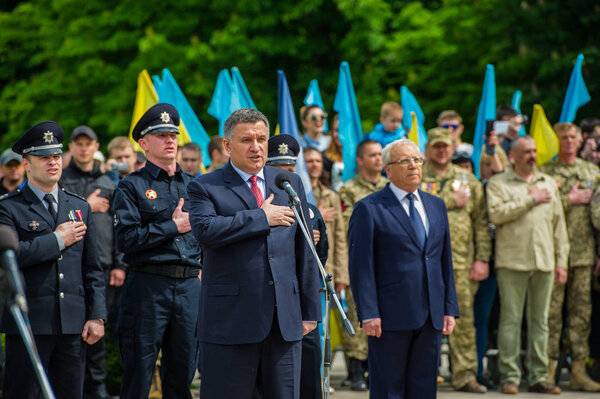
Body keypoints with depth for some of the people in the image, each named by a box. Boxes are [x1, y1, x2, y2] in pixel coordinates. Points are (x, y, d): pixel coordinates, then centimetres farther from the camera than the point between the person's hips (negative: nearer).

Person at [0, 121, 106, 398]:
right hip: (28, 323, -4)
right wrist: (57, 239, -11)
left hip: (73, 324, 4)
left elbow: (92, 269, 14)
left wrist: (97, 316, 6)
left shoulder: (80, 207, 15)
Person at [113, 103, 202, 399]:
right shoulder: (131, 187, 1)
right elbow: (126, 239, -12)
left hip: (189, 284, 5)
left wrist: (206, 271, 7)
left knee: (183, 373, 8)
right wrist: (173, 226, -8)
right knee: (138, 374, -2)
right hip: (148, 284, -4)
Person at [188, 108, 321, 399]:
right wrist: (262, 217, -13)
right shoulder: (204, 188, 1)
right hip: (230, 319, -4)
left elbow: (304, 252, 15)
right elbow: (205, 230, -20)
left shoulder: (291, 184, 15)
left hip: (285, 319, 4)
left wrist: (310, 311, 11)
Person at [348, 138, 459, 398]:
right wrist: (368, 314, -15)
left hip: (431, 317, 6)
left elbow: (445, 260, 17)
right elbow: (361, 266, -8)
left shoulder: (436, 206, 15)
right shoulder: (368, 209, -3)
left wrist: (450, 308, 10)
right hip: (390, 317, -5)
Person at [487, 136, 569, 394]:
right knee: (511, 319, -6)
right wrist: (530, 200, -8)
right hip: (512, 261, -4)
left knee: (540, 321, 5)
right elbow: (496, 213, -13)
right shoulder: (498, 183, 5)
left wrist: (561, 260, 11)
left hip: (544, 262, 4)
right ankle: (509, 377, -2)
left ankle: (538, 377, 10)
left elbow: (559, 224, 17)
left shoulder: (549, 183, 18)